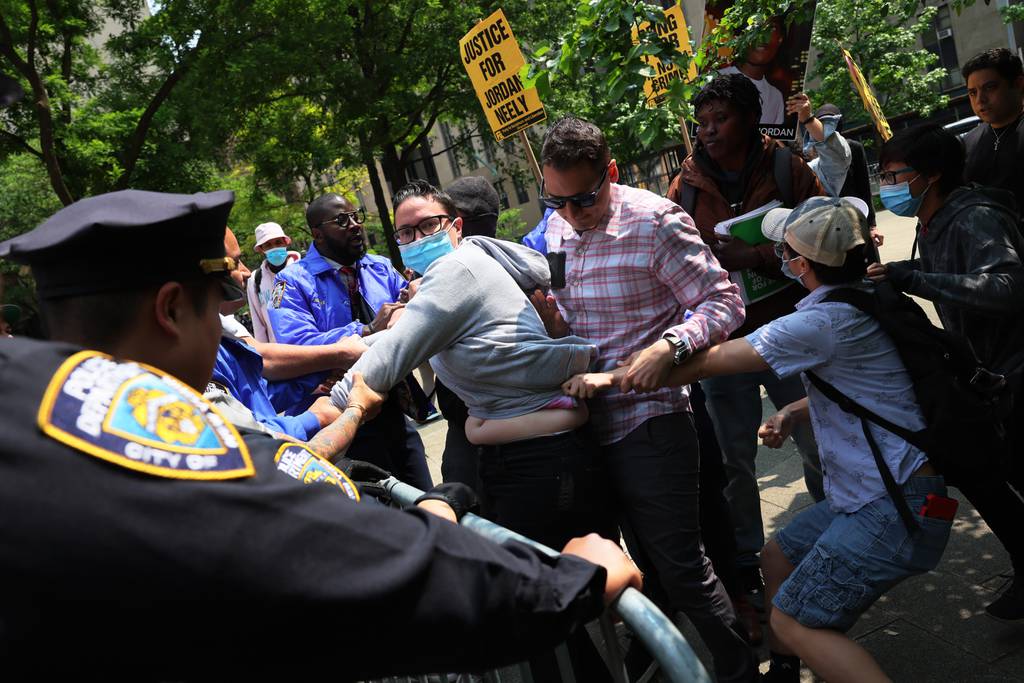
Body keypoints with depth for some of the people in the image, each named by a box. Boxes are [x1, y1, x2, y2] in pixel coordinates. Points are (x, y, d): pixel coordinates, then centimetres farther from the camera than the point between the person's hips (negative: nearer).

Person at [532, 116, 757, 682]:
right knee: (644, 558, 22)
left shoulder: (654, 221, -14)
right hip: (593, 422, 7)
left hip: (648, 419, -6)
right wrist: (552, 320, -6)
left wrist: (669, 345, -31)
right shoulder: (557, 228, 6)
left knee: (680, 565, 2)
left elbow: (724, 302, -15)